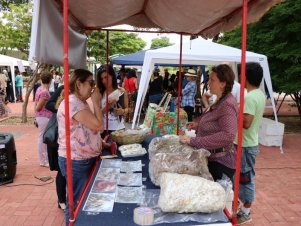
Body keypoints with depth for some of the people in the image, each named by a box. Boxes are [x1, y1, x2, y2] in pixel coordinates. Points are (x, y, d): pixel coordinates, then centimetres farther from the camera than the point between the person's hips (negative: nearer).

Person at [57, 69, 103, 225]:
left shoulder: (81, 102, 11)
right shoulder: (72, 103, -22)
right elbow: (98, 126, -25)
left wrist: (101, 143, 5)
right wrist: (96, 102, -16)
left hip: (85, 159, 10)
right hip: (76, 162, -10)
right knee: (77, 202, 6)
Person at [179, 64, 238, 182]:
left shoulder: (227, 104, -23)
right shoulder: (220, 101, 8)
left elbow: (228, 135, -34)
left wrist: (194, 141, -32)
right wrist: (198, 124, 8)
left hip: (220, 162, -9)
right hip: (212, 158, 9)